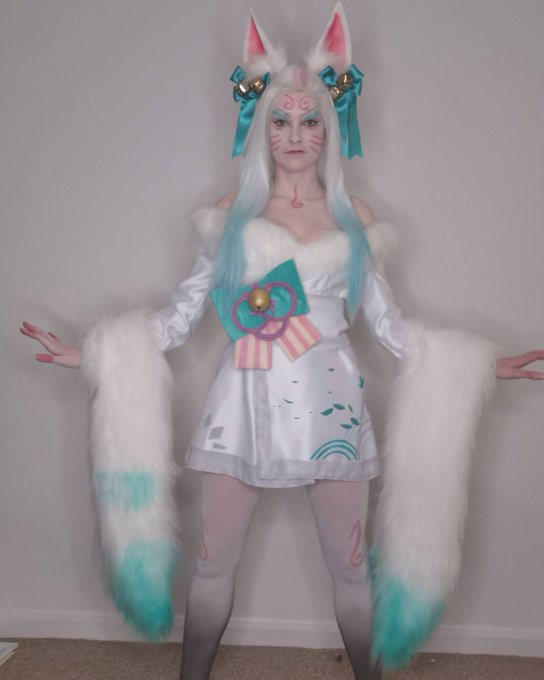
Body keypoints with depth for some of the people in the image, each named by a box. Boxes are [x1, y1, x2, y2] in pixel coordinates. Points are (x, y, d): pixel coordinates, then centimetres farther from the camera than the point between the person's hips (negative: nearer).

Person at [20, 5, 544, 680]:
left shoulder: (352, 216, 8)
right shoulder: (232, 213, 5)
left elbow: (387, 320, 10)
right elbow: (183, 309, 5)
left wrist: (476, 363, 6)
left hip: (329, 401, 1)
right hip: (245, 399, 0)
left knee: (350, 564, 8)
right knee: (214, 561, 8)